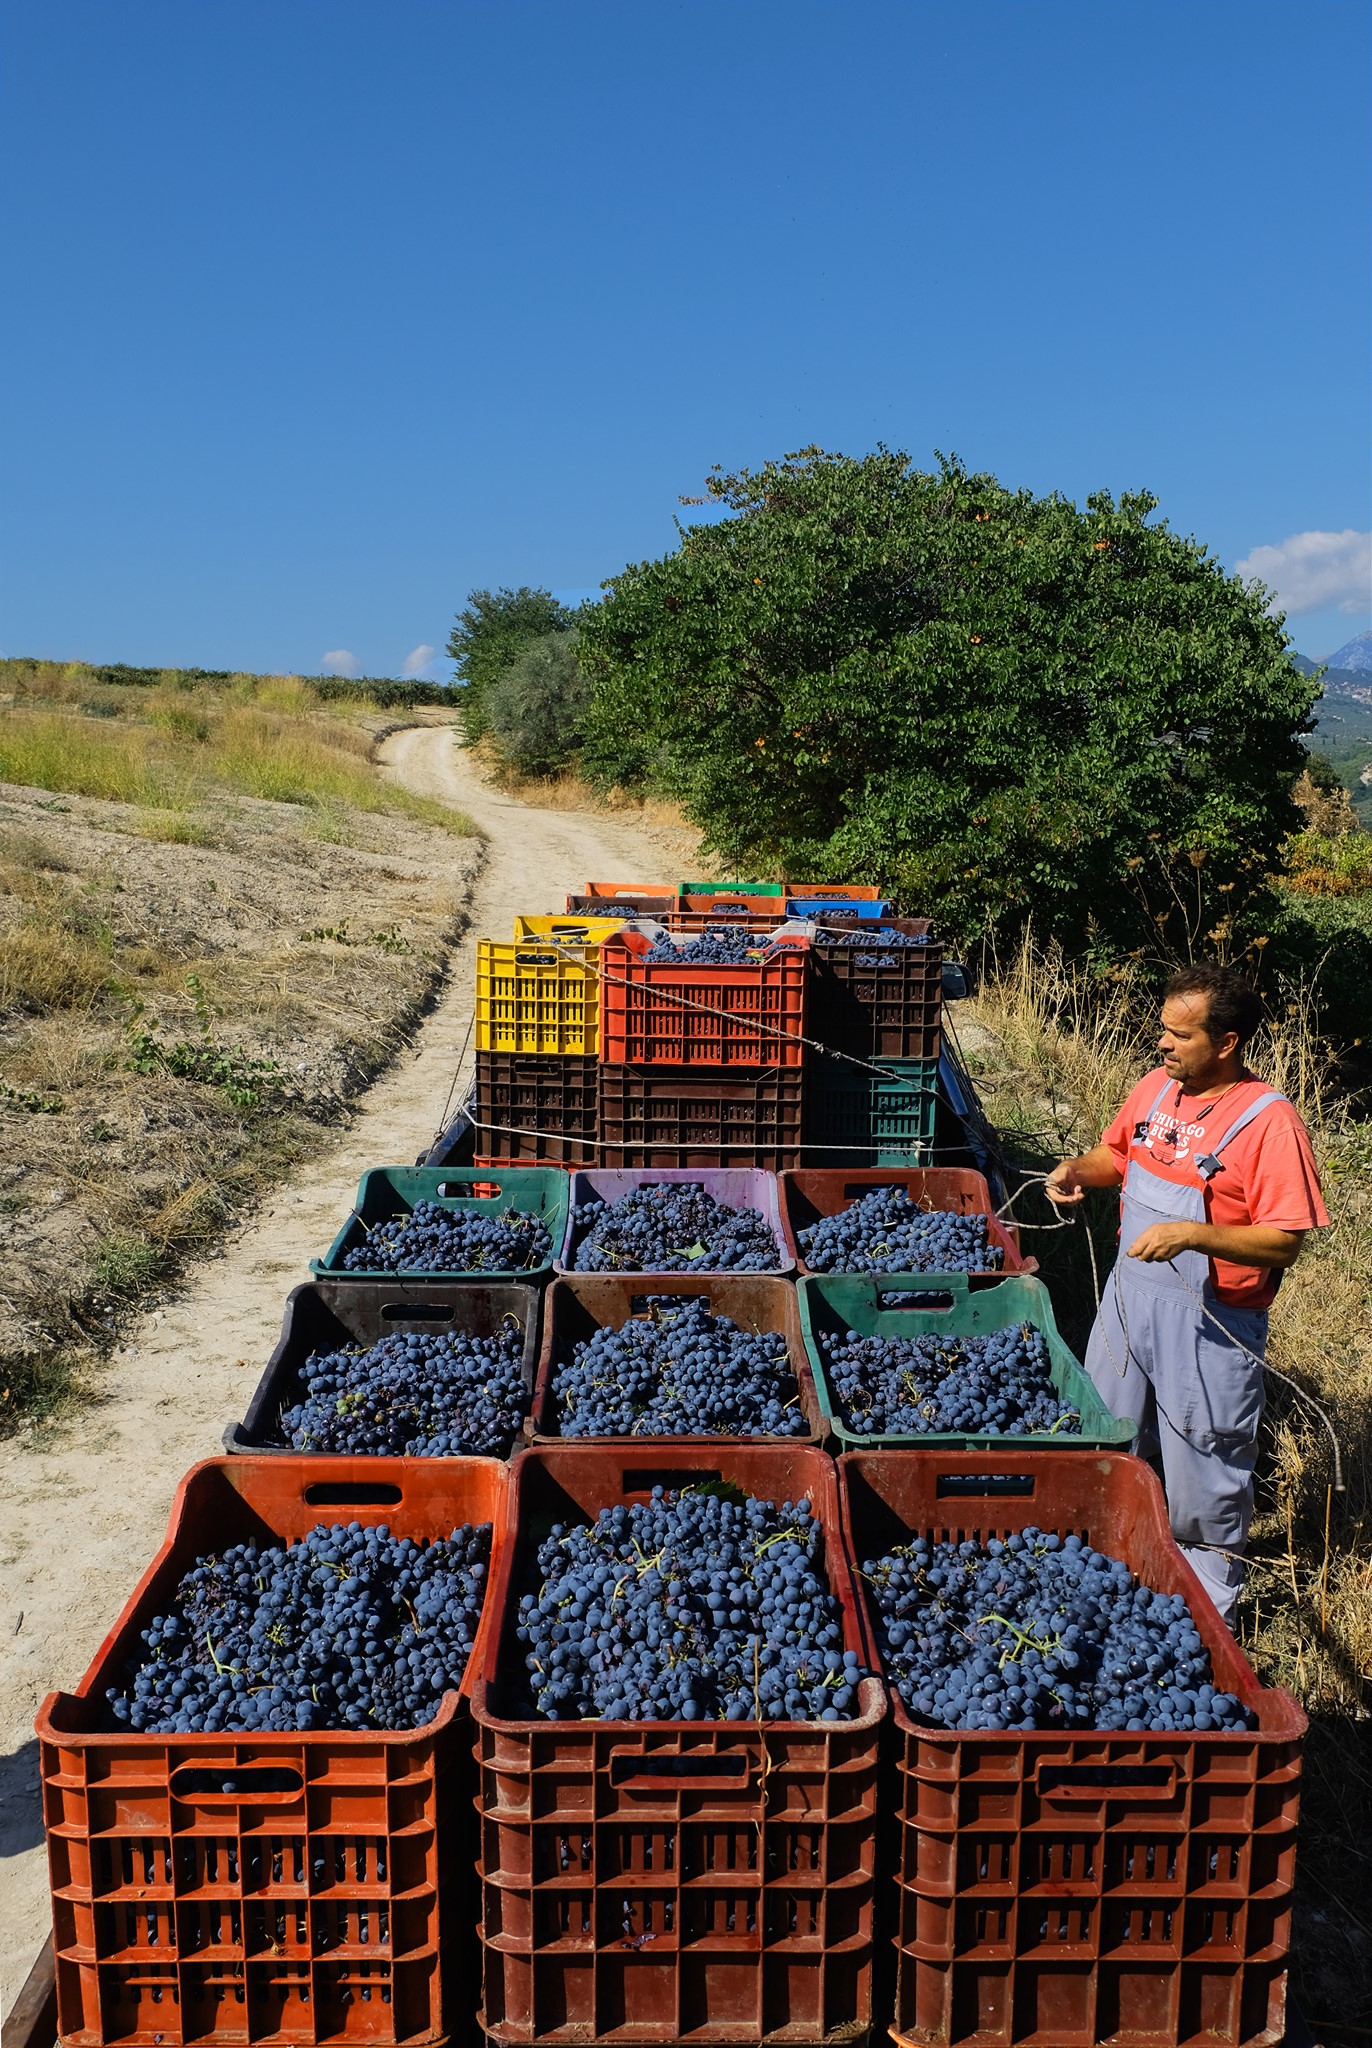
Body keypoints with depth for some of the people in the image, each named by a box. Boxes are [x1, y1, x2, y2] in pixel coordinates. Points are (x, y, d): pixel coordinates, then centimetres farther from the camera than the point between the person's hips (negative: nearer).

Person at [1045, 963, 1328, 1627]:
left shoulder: (1269, 1122, -20)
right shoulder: (1156, 1086, 1)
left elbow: (1284, 1242, -21)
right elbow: (1118, 1152, 18)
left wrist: (1191, 1234, -32)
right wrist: (1080, 1168, -3)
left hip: (1212, 1323, -7)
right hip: (1129, 1296, 7)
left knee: (1204, 1471, 8)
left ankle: (1210, 1605, 30)